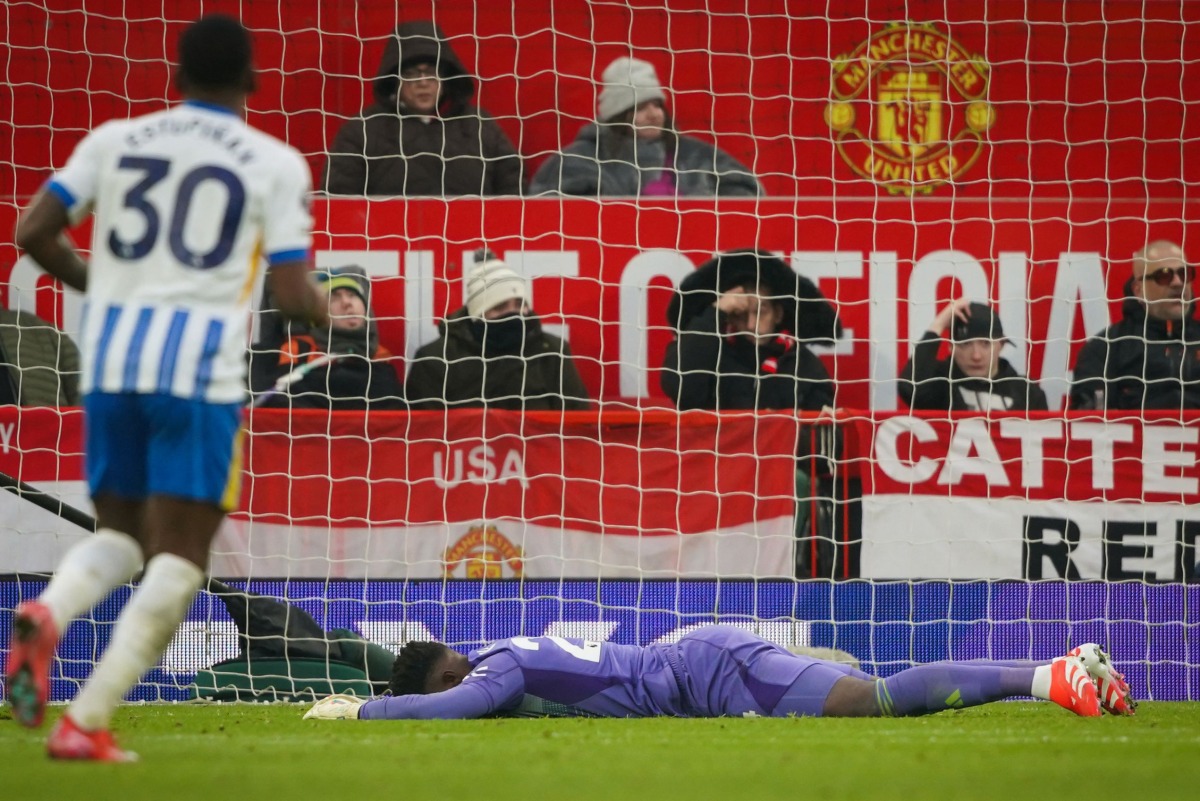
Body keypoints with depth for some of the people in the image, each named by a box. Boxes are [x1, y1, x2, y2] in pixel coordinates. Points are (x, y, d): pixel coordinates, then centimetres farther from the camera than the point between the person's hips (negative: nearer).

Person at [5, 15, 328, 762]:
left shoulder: (115, 140, 10)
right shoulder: (276, 164, 2)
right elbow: (293, 293, -2)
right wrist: (335, 312, 20)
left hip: (110, 361, 4)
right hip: (203, 365, -4)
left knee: (119, 533, 19)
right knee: (178, 560, 2)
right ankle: (87, 721, -12)